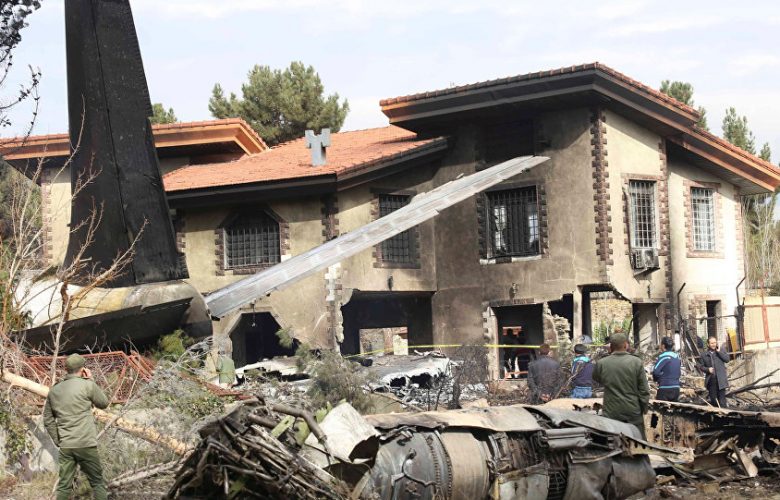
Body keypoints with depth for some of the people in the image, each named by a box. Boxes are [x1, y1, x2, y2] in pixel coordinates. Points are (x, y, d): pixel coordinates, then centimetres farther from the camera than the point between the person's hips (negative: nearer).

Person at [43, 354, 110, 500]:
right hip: (86, 444, -4)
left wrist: (58, 440, 17)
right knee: (97, 482, 6)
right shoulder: (87, 385, -8)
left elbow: (48, 420, 13)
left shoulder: (54, 390, 9)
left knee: (64, 485, 6)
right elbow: (103, 403, 7)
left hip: (65, 447, 4)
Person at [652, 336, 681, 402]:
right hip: (676, 389, 7)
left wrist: (656, 379, 2)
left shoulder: (664, 356, -12)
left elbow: (655, 371, -18)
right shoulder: (677, 357, 11)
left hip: (665, 389, -7)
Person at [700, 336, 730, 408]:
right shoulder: (704, 354, 9)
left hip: (720, 379, -2)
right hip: (711, 380, 2)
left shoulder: (721, 350, 8)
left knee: (722, 399, -6)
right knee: (713, 399, 7)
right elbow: (702, 367, 11)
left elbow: (727, 359, -4)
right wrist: (708, 369, -9)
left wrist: (719, 351, -9)